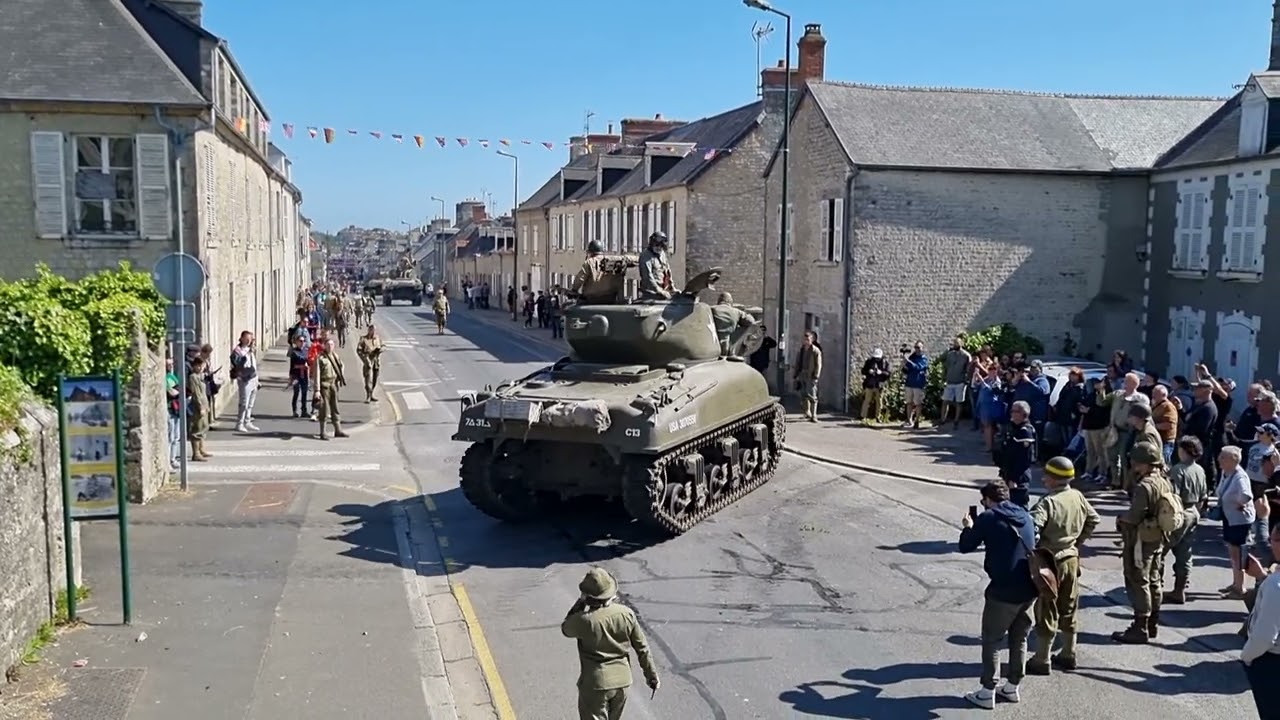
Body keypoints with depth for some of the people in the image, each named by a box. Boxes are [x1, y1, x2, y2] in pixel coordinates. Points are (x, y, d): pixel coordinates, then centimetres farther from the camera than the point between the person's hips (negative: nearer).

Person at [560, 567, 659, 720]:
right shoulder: (626, 614, -10)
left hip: (595, 684, -5)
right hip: (622, 681, 5)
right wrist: (651, 675, 10)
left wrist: (580, 603, -1)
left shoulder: (585, 620, -23)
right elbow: (642, 647, -1)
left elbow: (565, 629, 0)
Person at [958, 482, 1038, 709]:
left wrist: (968, 527, 16)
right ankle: (1012, 687, 27)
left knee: (991, 641, 5)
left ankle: (987, 692, 7)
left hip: (1003, 591, -6)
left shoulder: (988, 518, -9)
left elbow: (965, 546, -5)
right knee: (1019, 639, 18)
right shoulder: (1025, 516, 10)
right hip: (1029, 589, 7)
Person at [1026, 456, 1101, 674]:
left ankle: (1042, 660, 11)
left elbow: (1032, 527, -33)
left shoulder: (1048, 502, -23)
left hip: (1050, 561, -7)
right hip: (1072, 560, 7)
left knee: (1046, 611, 3)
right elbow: (1094, 520, 13)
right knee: (1069, 609, 18)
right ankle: (1068, 655, 29)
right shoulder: (1078, 497, -1)